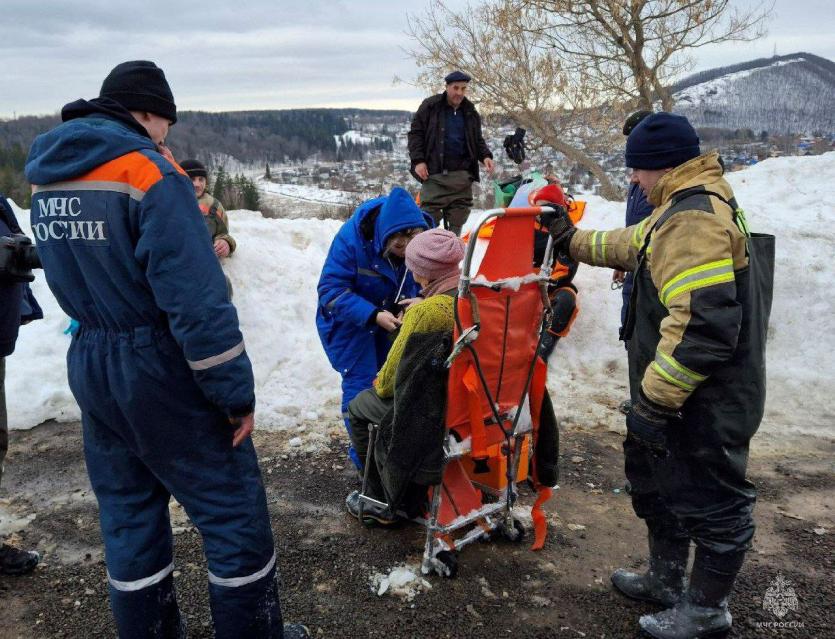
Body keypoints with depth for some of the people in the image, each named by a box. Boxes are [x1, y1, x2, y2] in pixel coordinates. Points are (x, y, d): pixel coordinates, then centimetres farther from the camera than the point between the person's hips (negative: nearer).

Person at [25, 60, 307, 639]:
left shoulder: (47, 176, 6)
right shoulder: (148, 172, -18)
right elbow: (197, 298, -23)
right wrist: (237, 391, -16)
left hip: (89, 367, 8)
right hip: (160, 372, -8)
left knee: (128, 509, 19)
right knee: (234, 509, 7)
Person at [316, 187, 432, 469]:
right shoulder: (352, 237, -33)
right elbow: (331, 289, -29)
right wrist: (373, 315, -39)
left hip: (392, 318, 5)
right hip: (349, 320, -4)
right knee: (360, 385, -6)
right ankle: (365, 459, 8)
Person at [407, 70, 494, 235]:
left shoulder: (470, 112, 14)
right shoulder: (430, 106, 1)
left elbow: (477, 140, 23)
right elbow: (415, 133, 2)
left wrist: (485, 155, 3)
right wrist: (418, 160, -9)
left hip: (462, 174, 4)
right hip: (434, 172, -4)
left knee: (458, 215, 7)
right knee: (430, 215, -8)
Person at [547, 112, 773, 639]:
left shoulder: (692, 219, -25)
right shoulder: (694, 205, 11)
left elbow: (702, 324, -32)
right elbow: (636, 244, 28)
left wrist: (654, 399, -27)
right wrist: (576, 242, 33)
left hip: (704, 404, -11)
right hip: (684, 396, 11)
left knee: (710, 501, 8)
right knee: (658, 482, 23)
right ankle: (666, 580, 41)